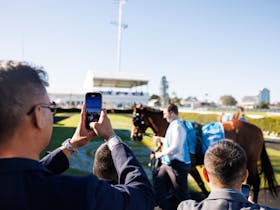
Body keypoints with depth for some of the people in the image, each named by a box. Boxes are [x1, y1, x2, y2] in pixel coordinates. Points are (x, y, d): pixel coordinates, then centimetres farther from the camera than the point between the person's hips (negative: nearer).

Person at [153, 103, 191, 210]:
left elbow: (175, 148, -28)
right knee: (158, 185, 17)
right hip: (167, 163, 10)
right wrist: (161, 139, 21)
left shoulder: (177, 126, -20)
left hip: (177, 165, -10)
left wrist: (161, 154, -17)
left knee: (181, 193, 2)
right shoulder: (173, 125, 10)